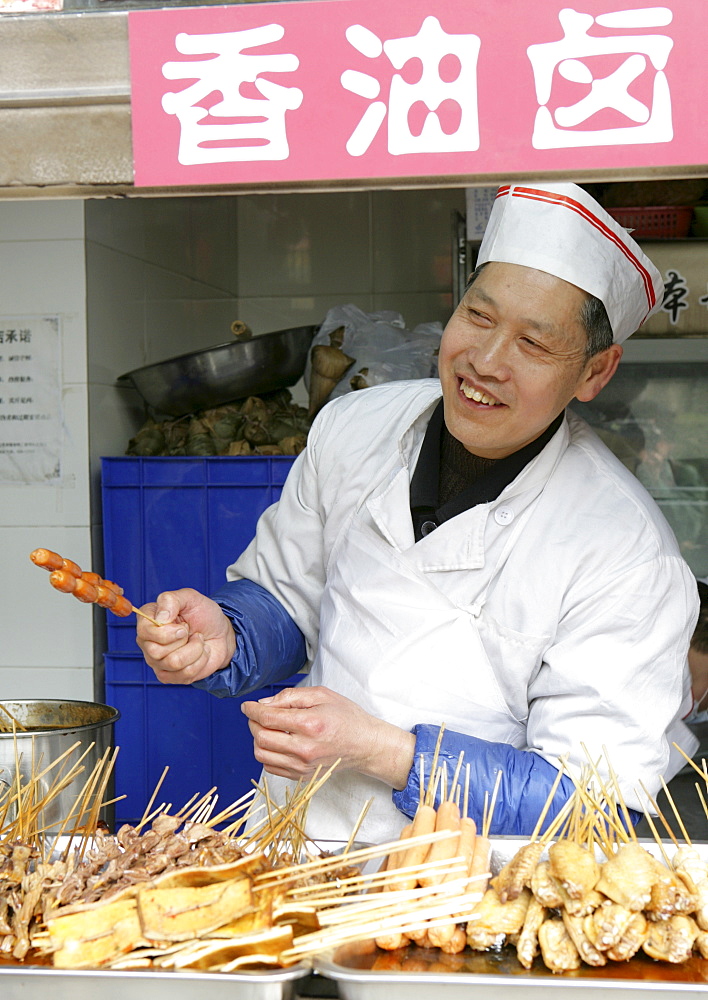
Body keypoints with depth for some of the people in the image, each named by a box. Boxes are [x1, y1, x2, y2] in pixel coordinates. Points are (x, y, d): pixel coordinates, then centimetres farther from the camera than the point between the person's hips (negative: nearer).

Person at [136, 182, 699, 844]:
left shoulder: (628, 555, -13)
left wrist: (380, 751, -21)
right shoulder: (352, 429, 3)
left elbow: (597, 797, -14)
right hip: (287, 845, 4)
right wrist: (224, 640, -7)